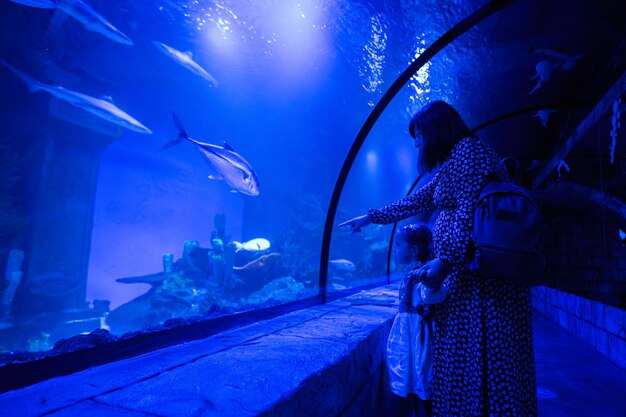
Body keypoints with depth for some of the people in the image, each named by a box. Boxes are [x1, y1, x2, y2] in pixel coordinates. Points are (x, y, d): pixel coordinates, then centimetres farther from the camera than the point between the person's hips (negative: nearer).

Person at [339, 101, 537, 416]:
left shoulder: (468, 148, -6)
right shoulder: (450, 166, 22)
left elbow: (470, 212, -18)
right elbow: (415, 201, 28)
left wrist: (444, 260, -21)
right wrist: (370, 217, 33)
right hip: (462, 274, 9)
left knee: (481, 357, -3)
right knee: (460, 357, 12)